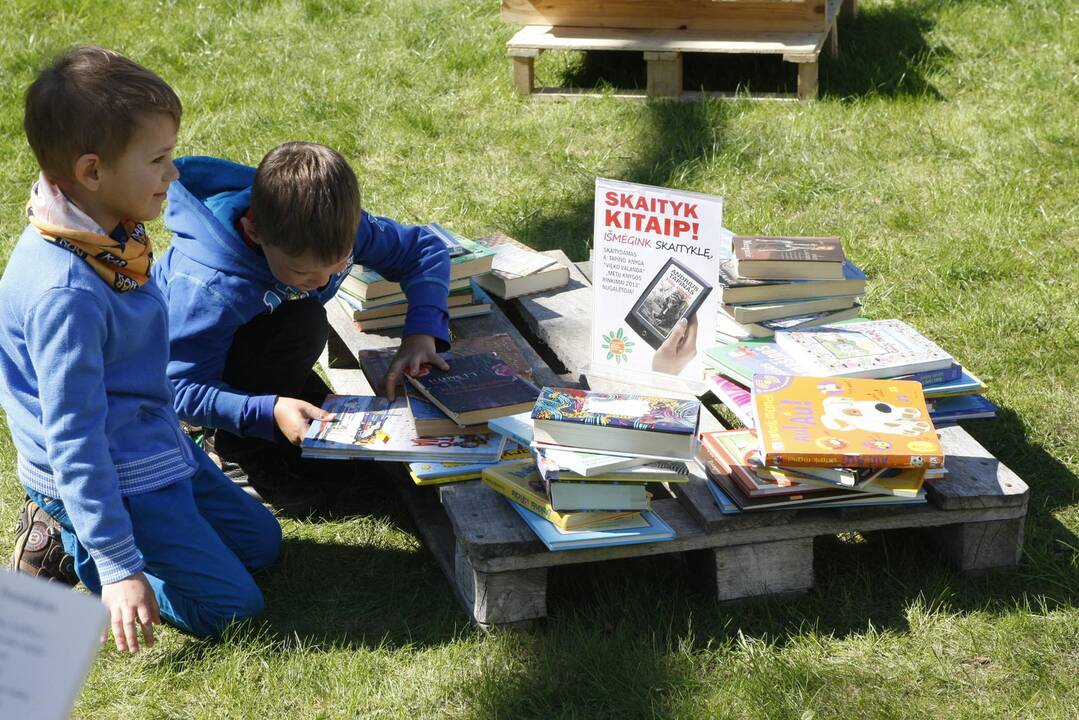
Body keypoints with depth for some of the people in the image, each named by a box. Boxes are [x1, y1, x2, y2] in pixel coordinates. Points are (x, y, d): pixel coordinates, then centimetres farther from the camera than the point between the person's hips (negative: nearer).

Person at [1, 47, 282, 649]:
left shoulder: (113, 232, -5)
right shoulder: (66, 294, -32)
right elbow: (74, 440, -27)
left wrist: (166, 420, 27)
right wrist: (120, 568, -25)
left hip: (155, 446, 9)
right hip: (107, 477, -9)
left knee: (259, 542, 20)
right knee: (233, 606, -6)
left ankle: (74, 528, 17)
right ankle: (71, 544, 4)